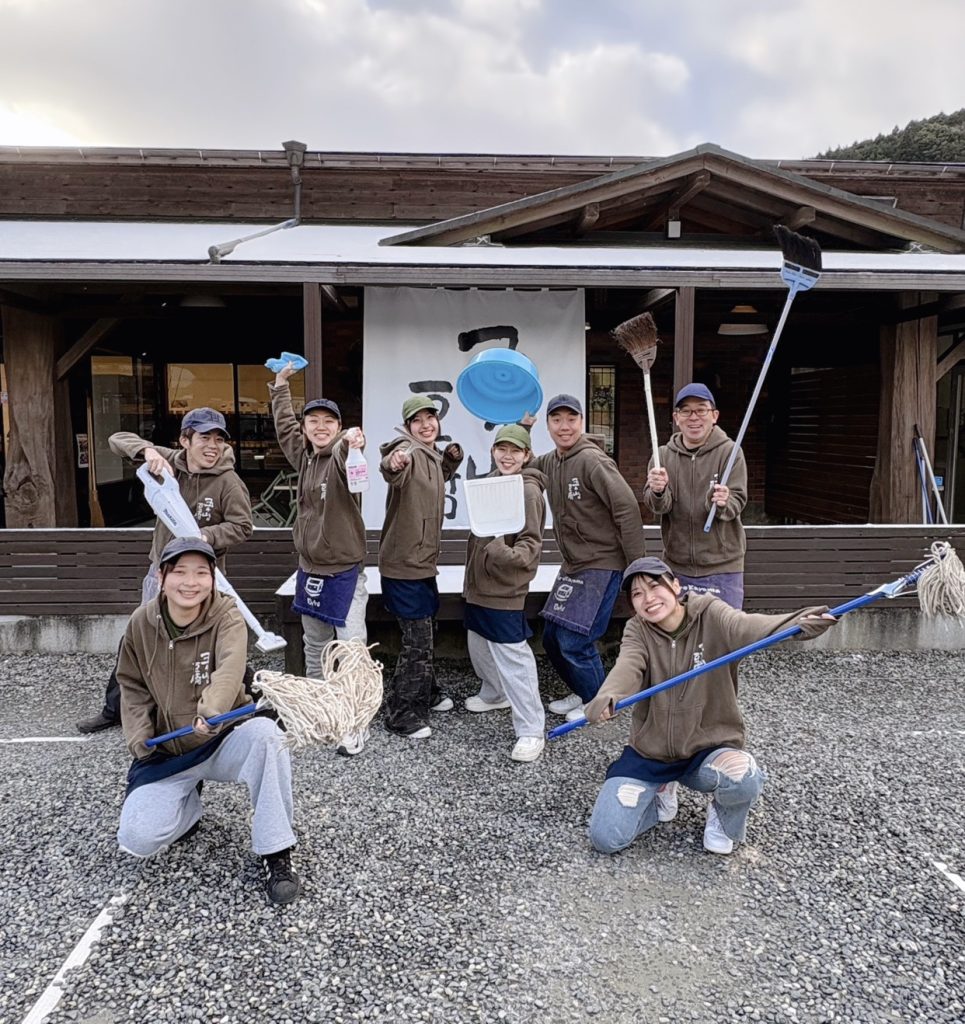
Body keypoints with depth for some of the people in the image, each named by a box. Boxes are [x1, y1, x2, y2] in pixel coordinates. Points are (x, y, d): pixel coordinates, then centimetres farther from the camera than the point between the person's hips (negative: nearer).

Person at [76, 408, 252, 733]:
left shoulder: (229, 482, -16)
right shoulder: (169, 461, -3)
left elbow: (242, 526, -18)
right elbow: (117, 440, -2)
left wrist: (204, 536, -34)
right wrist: (149, 451, -23)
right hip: (160, 572, 6)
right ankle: (114, 710, 36)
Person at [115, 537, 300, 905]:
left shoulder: (227, 618, -16)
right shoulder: (141, 623, -5)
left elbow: (230, 669, -37)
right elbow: (133, 688, 8)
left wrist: (211, 713, -57)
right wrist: (141, 743, -6)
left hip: (223, 743, -2)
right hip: (167, 754, 3)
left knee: (265, 733, -35)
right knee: (136, 838, -17)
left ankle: (275, 854, -21)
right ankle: (188, 801, 19)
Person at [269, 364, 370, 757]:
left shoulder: (343, 456, -13)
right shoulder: (303, 456, 7)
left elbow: (345, 459, -39)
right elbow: (284, 425, 25)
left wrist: (351, 444, -61)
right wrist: (281, 384, 31)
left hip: (344, 570, -7)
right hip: (309, 568, 7)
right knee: (314, 644, 19)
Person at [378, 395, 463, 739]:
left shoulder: (433, 456, 9)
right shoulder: (409, 452, -17)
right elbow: (392, 472, -43)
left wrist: (452, 458, 15)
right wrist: (393, 463, -66)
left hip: (423, 560, 9)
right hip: (403, 563, -9)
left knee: (423, 632, 23)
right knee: (417, 639, -5)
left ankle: (426, 693, 41)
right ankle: (401, 714, 8)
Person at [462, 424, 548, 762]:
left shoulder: (529, 491, -14)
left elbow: (531, 543, -17)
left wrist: (510, 555, -36)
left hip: (505, 589, -9)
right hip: (479, 583, 9)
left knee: (512, 657, -8)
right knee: (479, 645, 23)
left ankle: (531, 730, 0)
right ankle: (494, 693, 47)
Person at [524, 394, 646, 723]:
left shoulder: (592, 461, -18)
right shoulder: (549, 462, 6)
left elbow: (627, 508, -22)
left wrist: (638, 566, -21)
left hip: (601, 566, -8)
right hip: (572, 566, 8)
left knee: (575, 641, -7)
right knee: (552, 638, 13)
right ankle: (583, 693, 35)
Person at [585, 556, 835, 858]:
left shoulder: (711, 616, -12)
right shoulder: (637, 631, -7)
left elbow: (746, 626, -34)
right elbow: (627, 667, -27)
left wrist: (799, 623, -57)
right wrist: (606, 698, -52)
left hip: (708, 747, -2)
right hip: (649, 751, 2)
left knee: (745, 779, -36)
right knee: (606, 838, -11)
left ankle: (723, 818, 3)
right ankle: (661, 795, 20)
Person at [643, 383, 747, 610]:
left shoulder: (729, 452, -5)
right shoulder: (664, 454, 3)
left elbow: (737, 502, -11)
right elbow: (656, 505, -5)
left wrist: (722, 503, -33)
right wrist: (658, 492, -28)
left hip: (722, 567, -2)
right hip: (676, 566, 3)